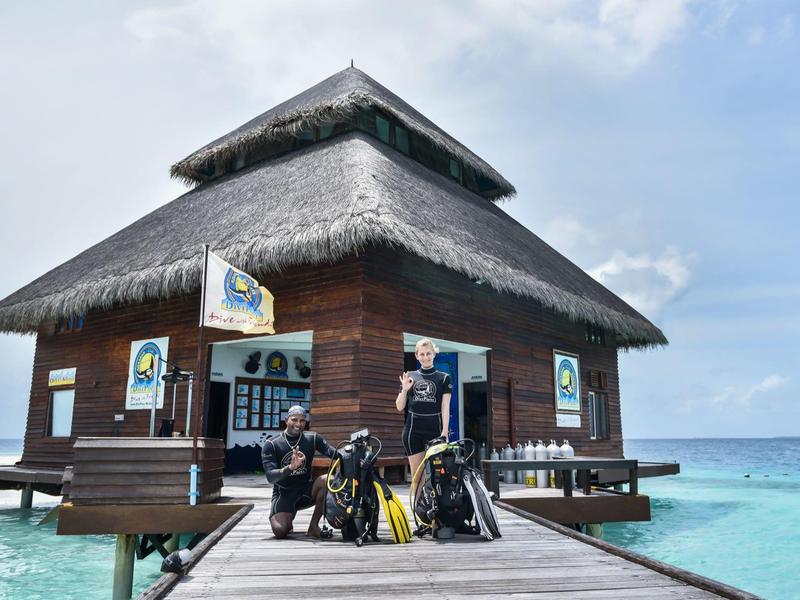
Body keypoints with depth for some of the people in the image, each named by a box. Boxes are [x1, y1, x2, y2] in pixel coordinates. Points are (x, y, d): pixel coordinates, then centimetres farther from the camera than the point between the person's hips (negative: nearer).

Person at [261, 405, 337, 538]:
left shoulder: (312, 438, -2)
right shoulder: (271, 444, -9)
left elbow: (335, 453, -13)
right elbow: (270, 476, -18)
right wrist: (290, 467, -36)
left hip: (305, 490, 2)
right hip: (283, 493, -2)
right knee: (280, 531, -27)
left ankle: (313, 525, -12)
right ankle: (287, 518, 12)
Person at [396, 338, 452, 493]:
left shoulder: (444, 379, 5)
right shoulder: (409, 377, 10)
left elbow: (445, 408, -1)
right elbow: (400, 407, 9)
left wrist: (444, 433, -12)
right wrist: (404, 389, -8)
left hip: (435, 431, -2)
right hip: (413, 431, 2)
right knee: (416, 475, 4)